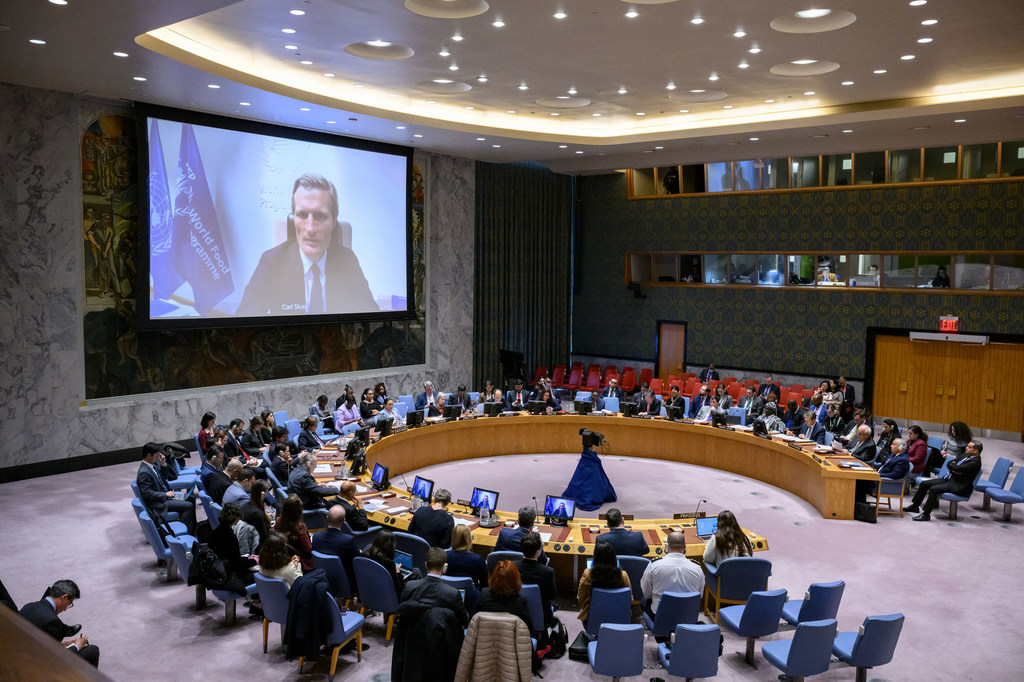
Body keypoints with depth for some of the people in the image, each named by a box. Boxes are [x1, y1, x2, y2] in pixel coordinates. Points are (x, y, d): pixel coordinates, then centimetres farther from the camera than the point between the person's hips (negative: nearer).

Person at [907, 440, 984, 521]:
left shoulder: (976, 461, -18)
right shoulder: (965, 455, 10)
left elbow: (957, 468, -26)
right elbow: (949, 465, 13)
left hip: (959, 486, -9)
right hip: (950, 479, 9)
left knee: (934, 489, -27)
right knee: (924, 483, 2)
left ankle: (926, 514, -18)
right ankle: (914, 506, 13)